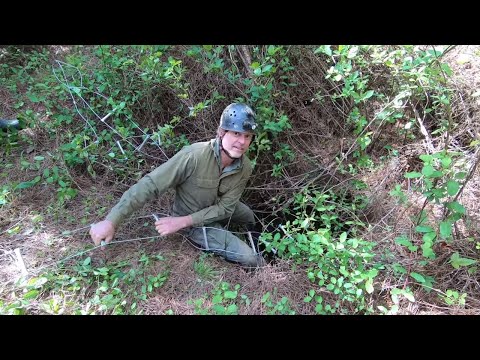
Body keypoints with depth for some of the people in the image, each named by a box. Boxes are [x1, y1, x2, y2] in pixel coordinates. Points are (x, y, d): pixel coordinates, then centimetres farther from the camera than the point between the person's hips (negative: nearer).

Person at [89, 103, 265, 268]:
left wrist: (182, 222, -30)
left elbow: (225, 207, -20)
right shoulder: (193, 156, -38)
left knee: (250, 217, 30)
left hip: (217, 209, 6)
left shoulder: (245, 168, -20)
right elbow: (150, 184, -36)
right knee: (248, 258, -8)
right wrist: (111, 221, -39)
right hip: (191, 220, -5)